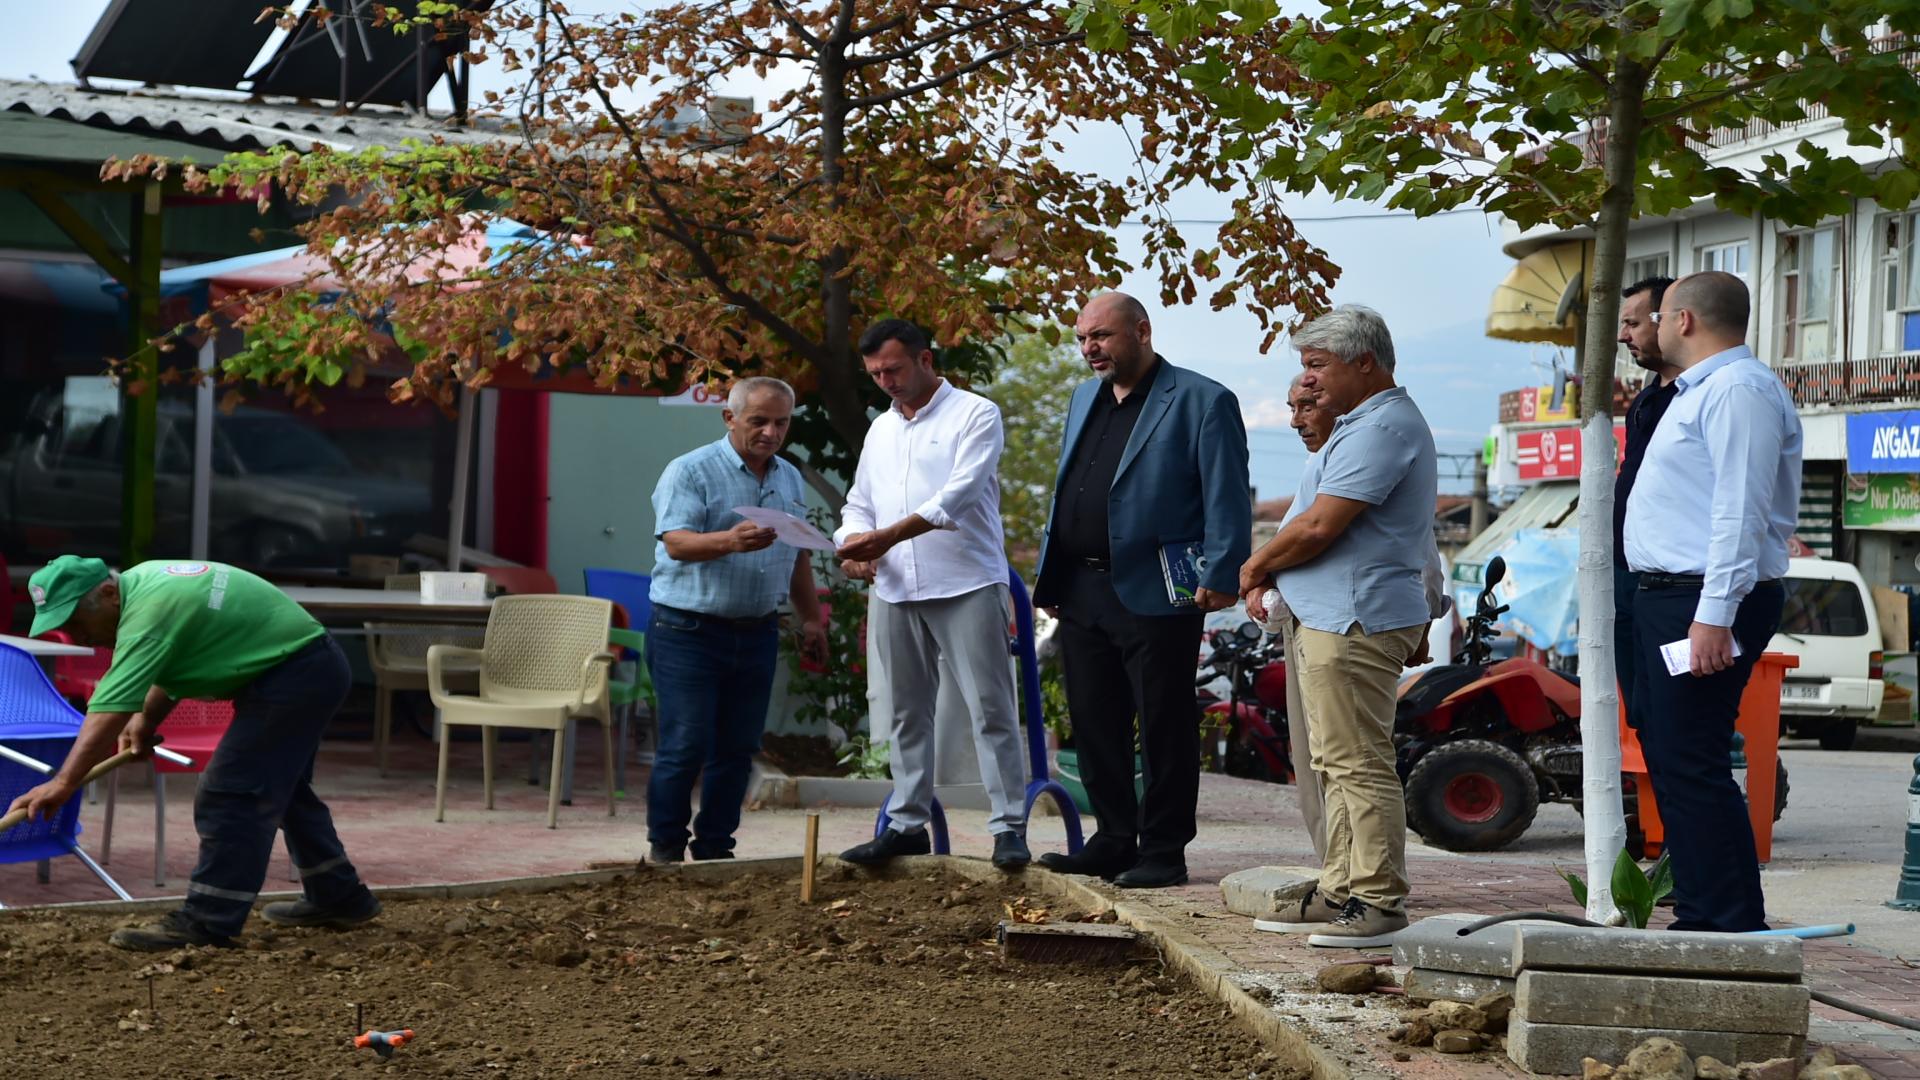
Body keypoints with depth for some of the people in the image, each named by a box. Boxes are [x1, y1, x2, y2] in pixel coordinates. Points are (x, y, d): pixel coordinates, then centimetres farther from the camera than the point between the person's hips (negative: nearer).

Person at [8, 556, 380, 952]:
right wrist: (147, 720, 8)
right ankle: (339, 897, 34)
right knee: (283, 789, 23)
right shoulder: (142, 583, 6)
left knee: (229, 795, -11)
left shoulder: (148, 610, -25)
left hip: (294, 675, -11)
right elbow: (168, 666, 20)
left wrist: (64, 783, -33)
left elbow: (109, 711, -31)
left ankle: (206, 923, -8)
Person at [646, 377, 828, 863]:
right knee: (685, 746, -6)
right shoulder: (689, 471, -8)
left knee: (737, 749, 6)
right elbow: (676, 543, -21)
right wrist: (731, 541, -37)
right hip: (689, 630, -6)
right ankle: (665, 850, 6)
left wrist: (811, 618, 21)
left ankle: (714, 849, 16)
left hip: (756, 634, 6)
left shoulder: (789, 478, 14)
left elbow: (798, 556, 24)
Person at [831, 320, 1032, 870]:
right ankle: (908, 823, 17)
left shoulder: (975, 415, -3)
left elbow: (956, 496, -15)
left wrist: (886, 537, -19)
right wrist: (856, 544, -4)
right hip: (894, 592, 6)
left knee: (990, 709, -6)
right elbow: (859, 504, 19)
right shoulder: (880, 430, 18)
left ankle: (1009, 826, -3)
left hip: (966, 587, -6)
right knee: (904, 711, 9)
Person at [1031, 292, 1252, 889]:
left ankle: (1164, 851, 9)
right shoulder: (1084, 398, 18)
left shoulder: (1202, 401, -5)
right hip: (1082, 593, 7)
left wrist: (1218, 578, -16)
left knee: (1164, 728, 0)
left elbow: (1228, 500, -9)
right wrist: (1049, 574, 17)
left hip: (1155, 594, -7)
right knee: (1094, 724, 11)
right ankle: (1114, 841, 21)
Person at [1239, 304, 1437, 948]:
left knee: (1359, 763, -9)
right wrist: (1267, 577, 9)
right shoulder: (1363, 423, 21)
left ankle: (1379, 902, -6)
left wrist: (1256, 568, -5)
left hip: (1356, 622, -11)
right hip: (1331, 618, 11)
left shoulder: (1383, 426, -15)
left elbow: (1318, 527, -20)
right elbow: (1316, 520, 24)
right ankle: (1341, 893, 19)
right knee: (1336, 763, 13)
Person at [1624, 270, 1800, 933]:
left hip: (1708, 603, -11)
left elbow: (1741, 510, -22)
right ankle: (1699, 920, 19)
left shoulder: (1738, 388, -12)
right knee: (1668, 759, 12)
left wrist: (1715, 613, -27)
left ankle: (1735, 927, -9)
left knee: (1691, 766, -12)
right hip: (1671, 601, 11)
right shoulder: (1700, 390, 22)